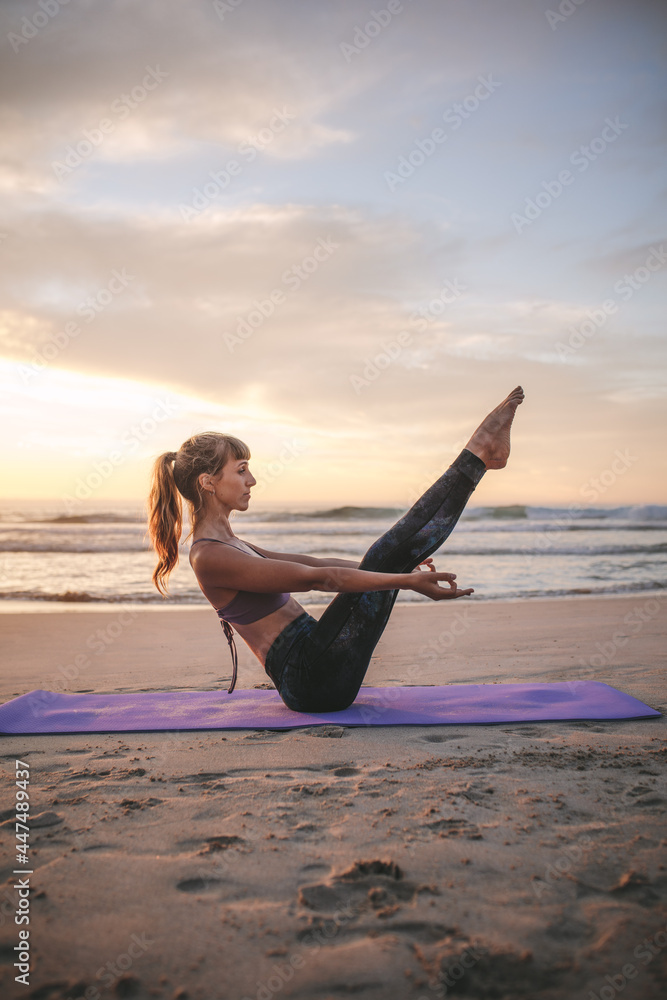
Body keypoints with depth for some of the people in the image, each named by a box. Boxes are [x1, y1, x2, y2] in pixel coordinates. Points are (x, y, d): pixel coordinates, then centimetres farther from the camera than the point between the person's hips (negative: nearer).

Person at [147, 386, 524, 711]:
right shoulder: (210, 557, -16)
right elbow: (316, 579, -23)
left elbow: (311, 562, 18)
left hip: (315, 674, 9)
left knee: (390, 553, 6)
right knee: (386, 556, -12)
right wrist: (404, 580, -24)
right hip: (312, 677, -9)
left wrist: (398, 567, 21)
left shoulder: (225, 545, 15)